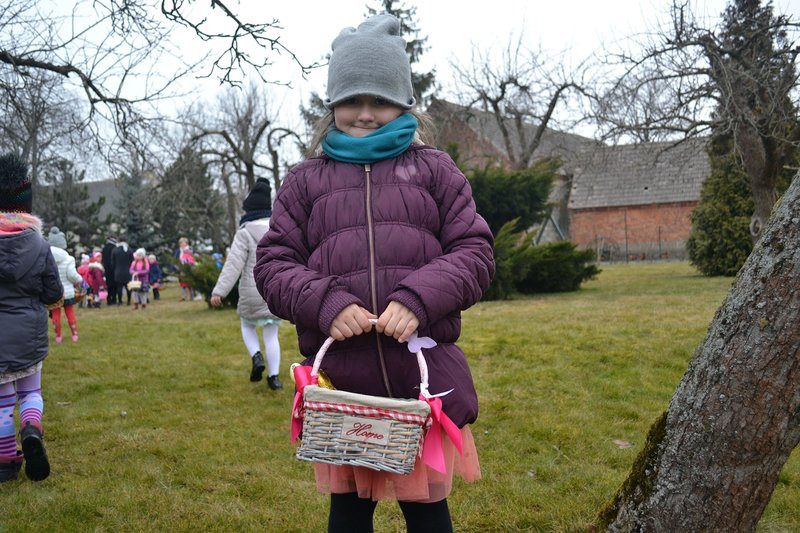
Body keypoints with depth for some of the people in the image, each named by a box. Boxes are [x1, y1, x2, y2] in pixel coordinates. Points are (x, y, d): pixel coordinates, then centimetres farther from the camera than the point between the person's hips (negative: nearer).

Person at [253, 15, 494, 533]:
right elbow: (273, 264, 7)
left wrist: (419, 299, -15)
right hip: (340, 377, 1)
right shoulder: (306, 180, 11)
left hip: (425, 374, -1)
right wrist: (324, 303, -13)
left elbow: (474, 251, 3)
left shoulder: (434, 169, 9)